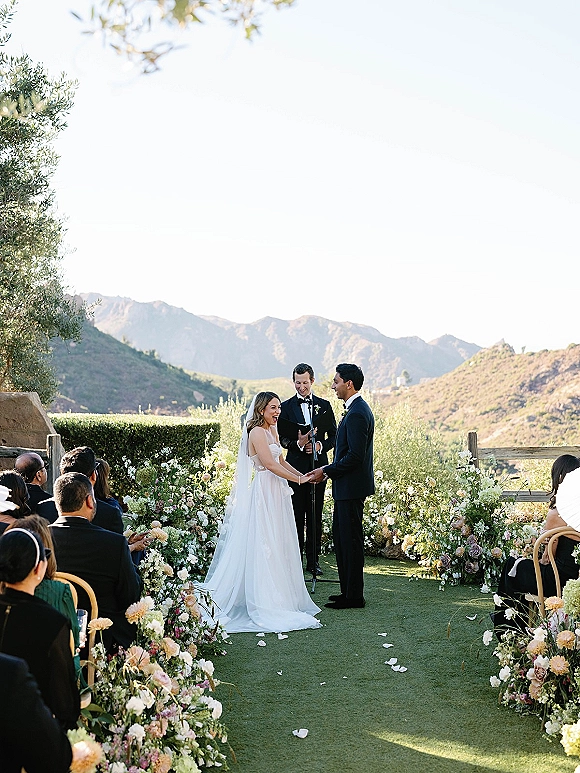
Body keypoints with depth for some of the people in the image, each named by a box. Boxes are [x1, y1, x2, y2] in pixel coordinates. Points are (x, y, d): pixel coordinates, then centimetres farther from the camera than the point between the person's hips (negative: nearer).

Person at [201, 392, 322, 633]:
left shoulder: (272, 431, 14)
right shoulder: (257, 432, -14)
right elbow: (269, 464, -20)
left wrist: (303, 475, 10)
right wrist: (298, 479, -15)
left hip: (277, 493, 10)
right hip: (264, 493, -9)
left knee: (279, 545, 12)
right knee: (264, 545, -5)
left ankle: (280, 595, 19)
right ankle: (265, 603, 0)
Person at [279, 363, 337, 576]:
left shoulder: (324, 405, 9)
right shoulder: (286, 407, 3)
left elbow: (333, 435, 9)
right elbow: (282, 439, -1)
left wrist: (320, 445, -11)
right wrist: (298, 443, -21)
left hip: (318, 466, 2)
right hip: (296, 468, -2)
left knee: (316, 516, 6)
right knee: (296, 516, 1)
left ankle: (313, 560, 14)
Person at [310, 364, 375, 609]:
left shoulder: (357, 413, -19)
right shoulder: (356, 409, 14)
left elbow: (355, 456, -24)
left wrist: (327, 471, -16)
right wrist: (329, 469, 13)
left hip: (351, 487, -11)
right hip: (347, 487, 11)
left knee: (350, 540, -2)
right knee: (340, 535, 16)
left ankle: (354, 596, 7)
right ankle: (348, 590, 25)